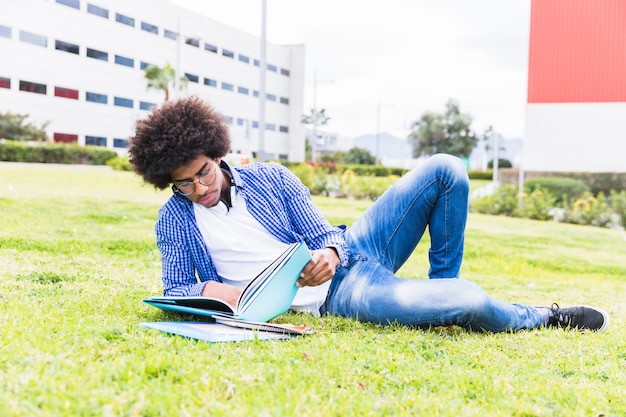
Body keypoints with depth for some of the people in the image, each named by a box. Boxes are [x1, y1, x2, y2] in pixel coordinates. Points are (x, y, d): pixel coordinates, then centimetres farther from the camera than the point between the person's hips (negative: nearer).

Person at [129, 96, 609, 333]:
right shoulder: (175, 221, 2)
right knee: (472, 305, -29)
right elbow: (174, 290, 0)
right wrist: (209, 290, -24)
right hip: (338, 295, -5)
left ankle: (442, 288, 5)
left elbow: (324, 233, 5)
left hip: (351, 251, 5)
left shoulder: (272, 177, 6)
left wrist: (330, 252, -21)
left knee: (444, 171, -11)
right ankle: (543, 317, 6)